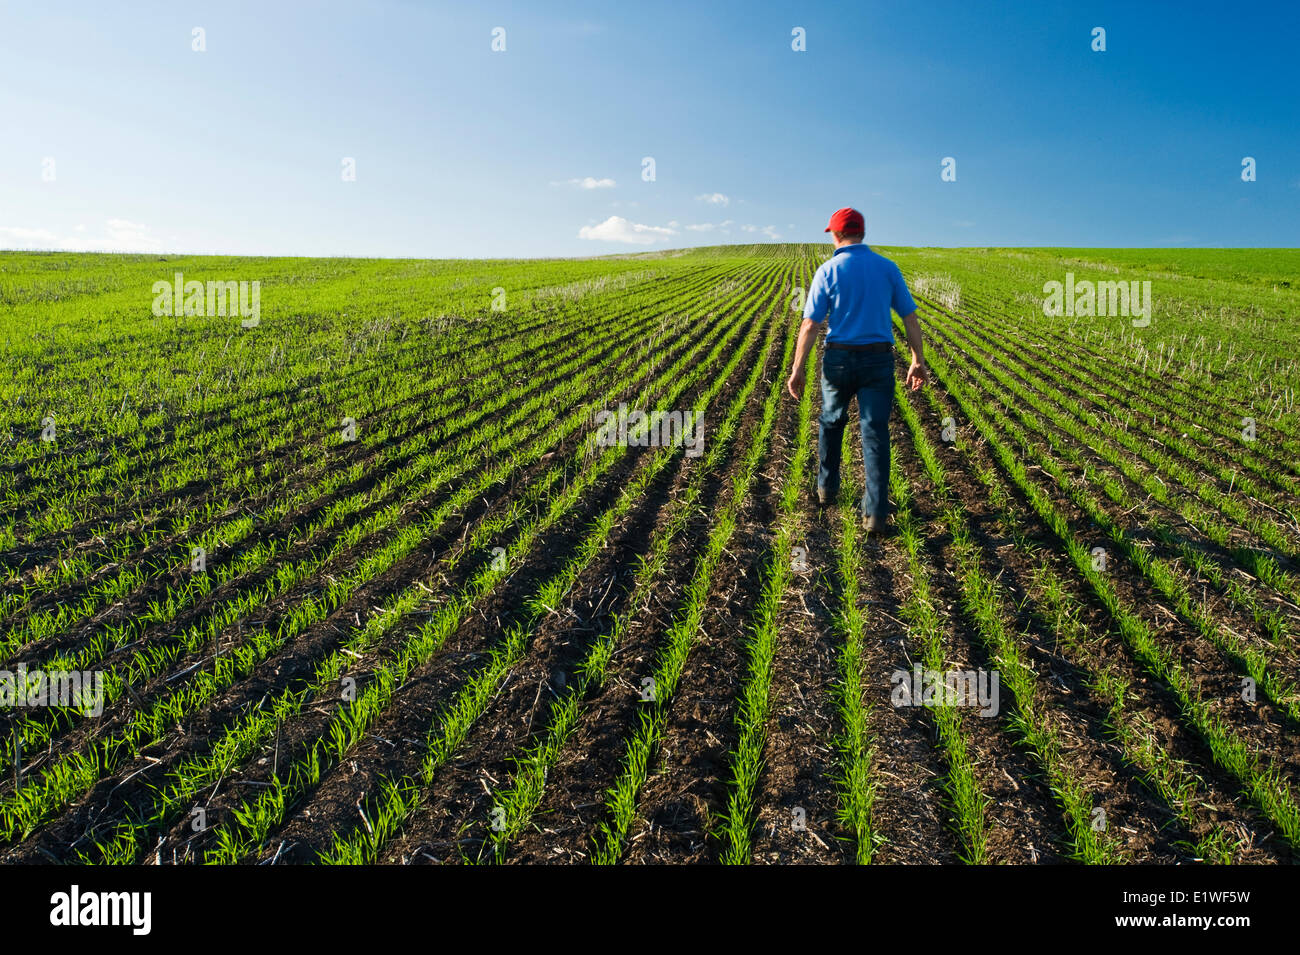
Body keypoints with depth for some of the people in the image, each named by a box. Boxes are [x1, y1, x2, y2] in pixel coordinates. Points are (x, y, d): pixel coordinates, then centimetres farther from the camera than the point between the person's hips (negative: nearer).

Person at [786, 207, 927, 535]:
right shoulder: (888, 268, 4)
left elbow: (810, 325, -8)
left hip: (839, 360, -1)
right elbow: (910, 318, 5)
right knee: (875, 434, 1)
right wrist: (918, 360, 13)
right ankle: (876, 513, -5)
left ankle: (827, 487, 35)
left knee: (831, 421, 24)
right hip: (878, 361, 1)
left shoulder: (828, 270, -4)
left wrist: (797, 370, -4)